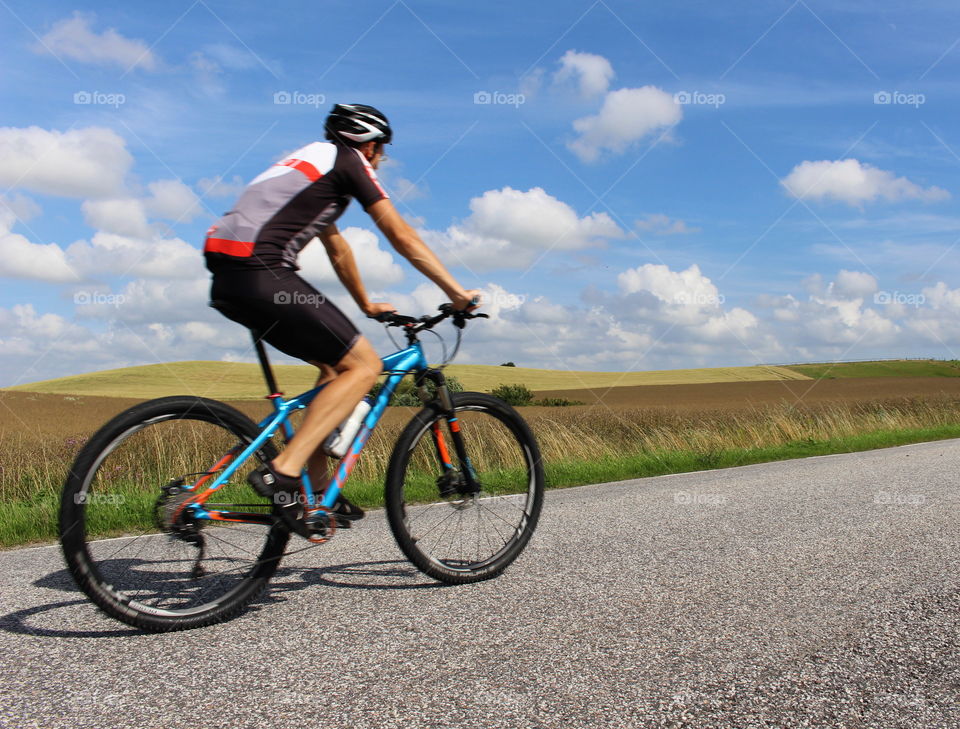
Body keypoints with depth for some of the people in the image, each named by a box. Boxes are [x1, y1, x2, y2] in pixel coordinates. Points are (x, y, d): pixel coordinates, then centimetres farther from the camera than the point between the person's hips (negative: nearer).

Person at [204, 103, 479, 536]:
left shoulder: (313, 161, 31)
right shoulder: (349, 161, 5)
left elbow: (336, 248, 37)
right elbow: (402, 238, 0)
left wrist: (367, 305, 43)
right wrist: (457, 293, 5)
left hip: (227, 279, 10)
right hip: (260, 272, -9)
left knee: (336, 365, 16)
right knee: (364, 365, -6)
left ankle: (318, 489, 16)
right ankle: (282, 472, -16)